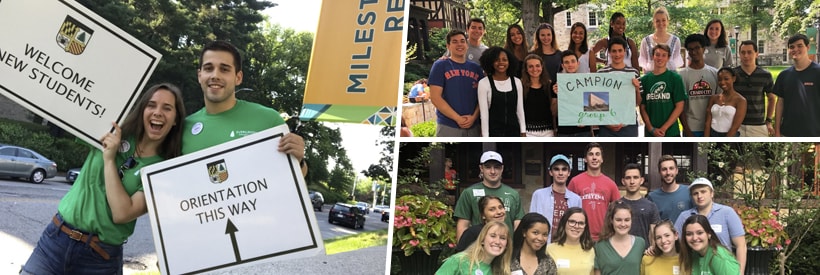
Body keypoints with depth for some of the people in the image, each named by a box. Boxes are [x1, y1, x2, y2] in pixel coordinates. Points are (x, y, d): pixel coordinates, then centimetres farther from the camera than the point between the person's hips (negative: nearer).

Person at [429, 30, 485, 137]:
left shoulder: (476, 68, 13)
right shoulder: (440, 65, 0)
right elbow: (435, 97, -8)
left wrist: (474, 117, -8)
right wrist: (457, 118, -13)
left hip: (473, 126, 4)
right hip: (448, 127, -4)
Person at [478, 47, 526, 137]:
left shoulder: (517, 82, 5)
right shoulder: (484, 83, -7)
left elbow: (520, 109, 10)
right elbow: (484, 113, -7)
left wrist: (523, 132, 7)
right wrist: (485, 136, -9)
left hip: (514, 132, 4)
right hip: (493, 132, -4)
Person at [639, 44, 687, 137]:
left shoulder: (675, 78, 0)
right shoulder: (644, 79, 7)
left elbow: (679, 106, -3)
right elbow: (642, 107, 5)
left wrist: (664, 128, -10)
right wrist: (651, 128, -7)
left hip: (671, 133, -2)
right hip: (650, 133, 2)